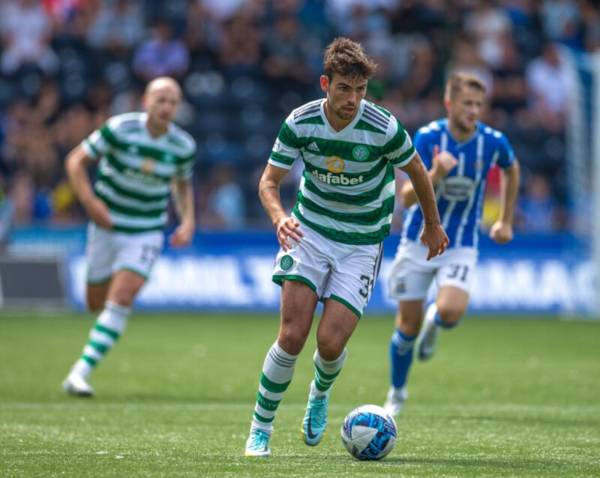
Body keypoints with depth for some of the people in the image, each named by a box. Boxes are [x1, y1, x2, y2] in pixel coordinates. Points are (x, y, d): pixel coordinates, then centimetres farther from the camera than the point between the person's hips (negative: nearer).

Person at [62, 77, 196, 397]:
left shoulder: (183, 146, -6)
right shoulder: (120, 129, -15)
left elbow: (183, 184, 14)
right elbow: (76, 161, -7)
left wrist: (188, 221, -2)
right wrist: (90, 202, -19)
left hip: (146, 232, 0)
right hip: (107, 226, 0)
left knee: (121, 299, -17)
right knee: (96, 303, 6)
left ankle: (80, 373, -15)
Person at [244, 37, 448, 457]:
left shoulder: (384, 128, -18)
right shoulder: (301, 122, -12)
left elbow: (417, 171, 1)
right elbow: (269, 181, -4)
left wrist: (433, 226, 15)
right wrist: (279, 217, -26)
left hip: (362, 244, -1)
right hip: (310, 231, 1)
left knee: (330, 342, -11)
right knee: (292, 336, -11)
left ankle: (321, 394, 26)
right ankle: (261, 429, 5)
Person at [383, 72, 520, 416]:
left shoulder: (493, 142, -10)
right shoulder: (427, 137, -16)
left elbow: (512, 169, 15)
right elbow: (408, 198, -22)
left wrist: (506, 221, 16)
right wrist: (435, 175, -40)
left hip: (461, 246, 1)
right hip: (419, 242, -1)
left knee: (451, 312, -25)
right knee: (408, 326, 5)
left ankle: (434, 323, 14)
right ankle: (397, 394, 30)